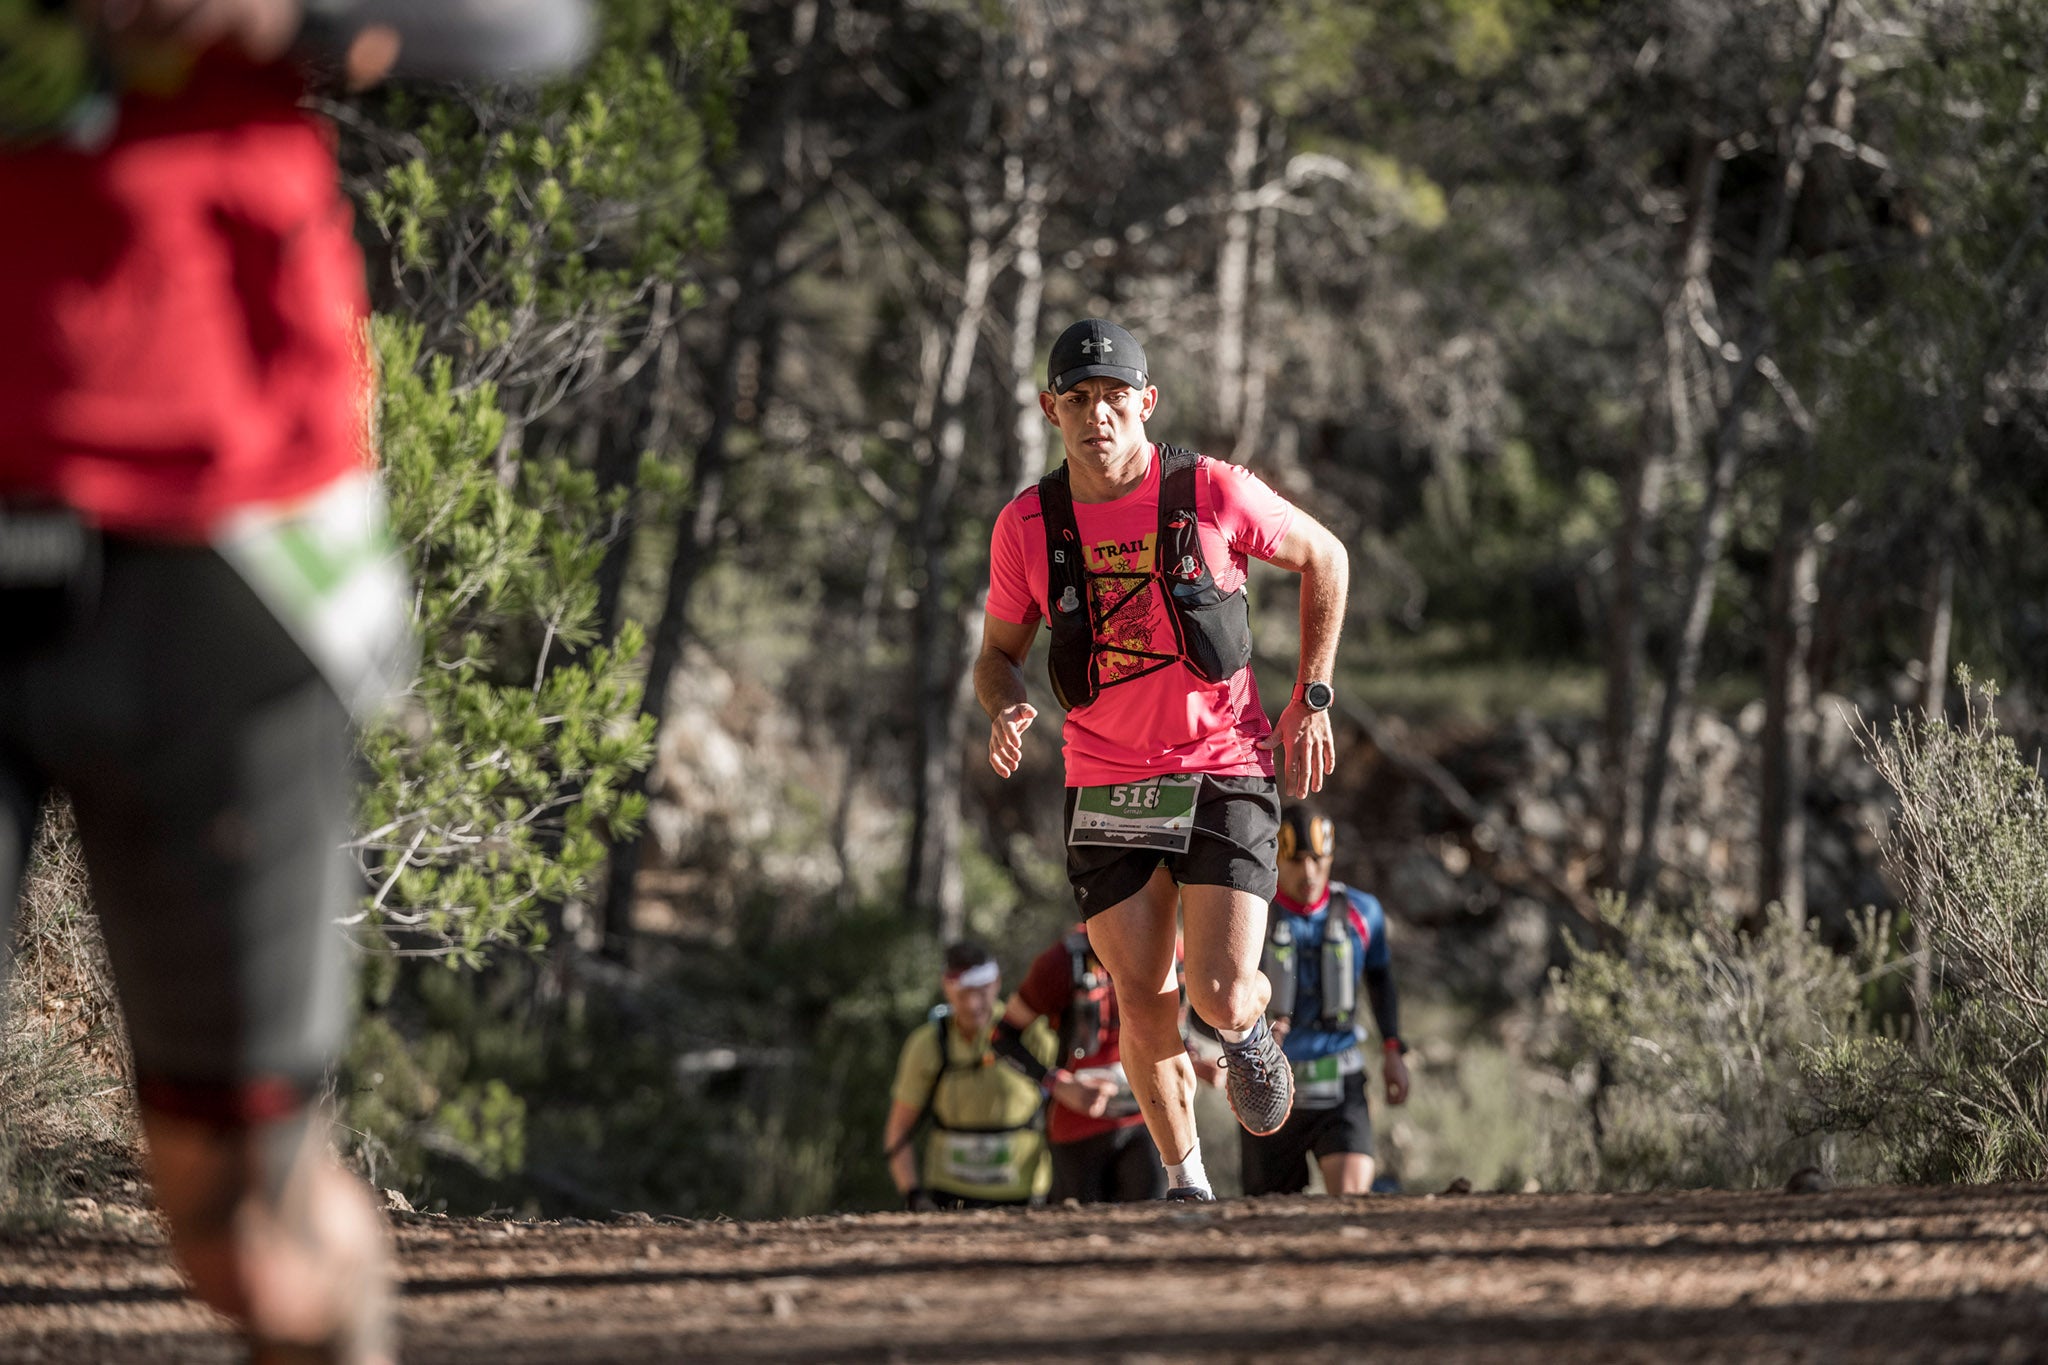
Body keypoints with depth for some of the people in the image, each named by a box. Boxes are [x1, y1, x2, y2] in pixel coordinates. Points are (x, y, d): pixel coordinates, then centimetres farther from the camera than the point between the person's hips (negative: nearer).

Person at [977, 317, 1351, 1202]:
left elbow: (1324, 558, 8)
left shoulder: (1214, 493, -9)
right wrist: (1004, 713, -12)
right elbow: (999, 649, 12)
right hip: (1107, 788, 2)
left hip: (1225, 772, -2)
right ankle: (1184, 1181, 19)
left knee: (1220, 996, -13)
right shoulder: (1028, 526, -3)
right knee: (1143, 1007, -3)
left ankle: (1249, 1032, 26)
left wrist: (1312, 698, 4)